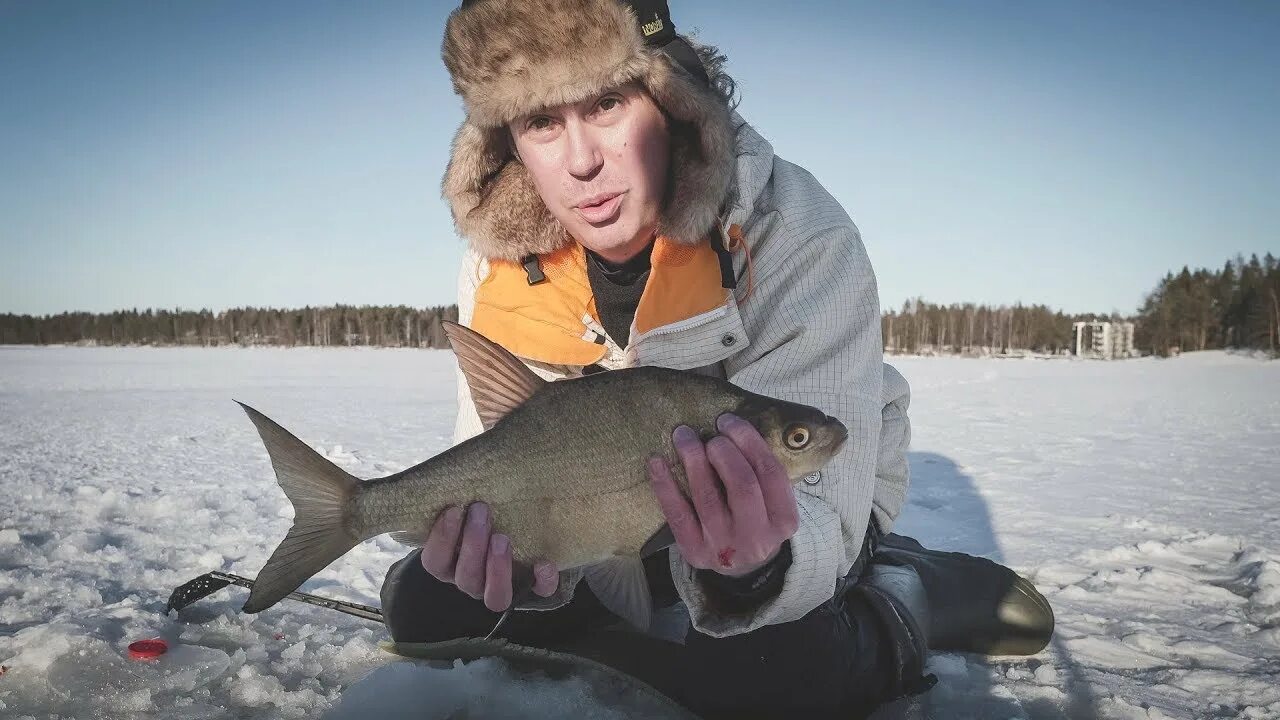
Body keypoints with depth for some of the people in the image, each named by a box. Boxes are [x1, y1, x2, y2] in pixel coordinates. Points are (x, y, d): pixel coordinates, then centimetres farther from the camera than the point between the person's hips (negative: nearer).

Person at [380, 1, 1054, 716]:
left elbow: (816, 505, -33)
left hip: (798, 503, -4)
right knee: (420, 599, -6)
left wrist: (755, 564, -57)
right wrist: (514, 550, -39)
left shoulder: (800, 238, -30)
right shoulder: (496, 265, -15)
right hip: (630, 519, 5)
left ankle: (911, 600, -4)